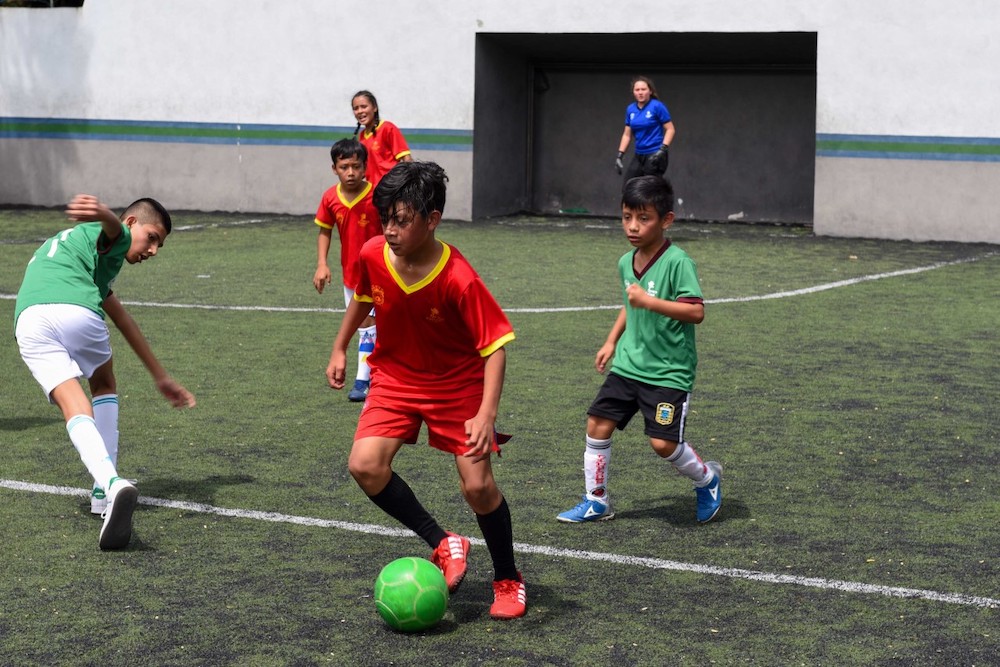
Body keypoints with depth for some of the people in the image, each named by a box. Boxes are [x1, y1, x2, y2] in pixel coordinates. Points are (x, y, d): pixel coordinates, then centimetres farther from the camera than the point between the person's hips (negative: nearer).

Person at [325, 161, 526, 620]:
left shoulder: (459, 280, -29)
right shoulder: (372, 256, -16)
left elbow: (495, 346, -25)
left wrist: (486, 415, -35)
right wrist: (340, 348, 14)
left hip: (458, 383, -4)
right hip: (395, 376, 4)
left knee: (478, 485, -9)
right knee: (365, 465, -18)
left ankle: (508, 580, 17)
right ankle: (443, 545, 2)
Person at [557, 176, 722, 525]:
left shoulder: (677, 262, -17)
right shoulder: (626, 263, 6)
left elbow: (696, 311, -25)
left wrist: (649, 301, -32)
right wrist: (612, 341, 21)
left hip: (669, 372, -7)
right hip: (628, 364, 7)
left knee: (664, 443, -10)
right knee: (597, 425, 2)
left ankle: (707, 478, 21)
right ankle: (596, 501, 17)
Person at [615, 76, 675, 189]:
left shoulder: (657, 106, -10)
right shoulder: (630, 109, 7)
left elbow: (670, 129, -10)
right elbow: (627, 135, 13)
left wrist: (663, 150, -20)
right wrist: (620, 155, 6)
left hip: (655, 155, -7)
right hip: (639, 155, 7)